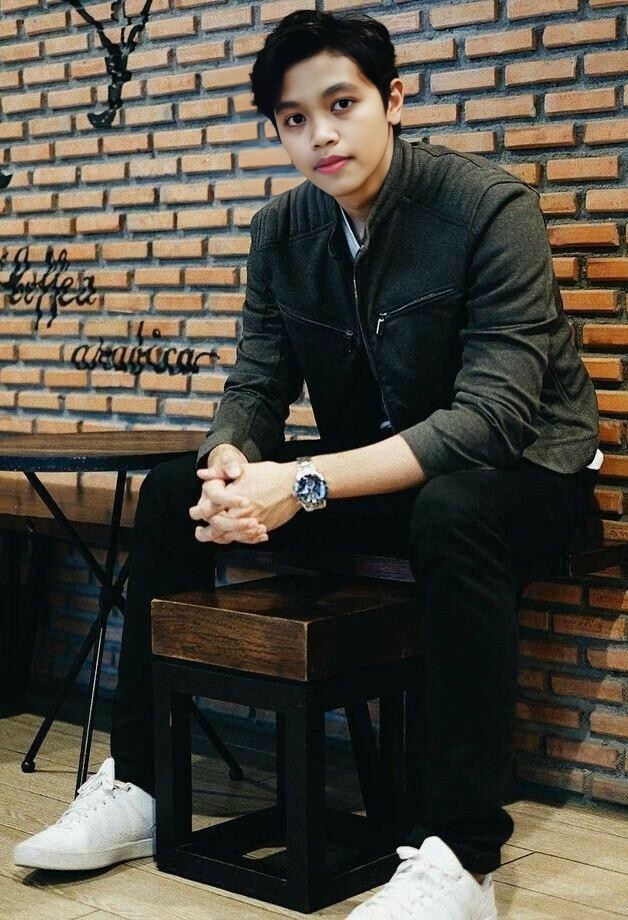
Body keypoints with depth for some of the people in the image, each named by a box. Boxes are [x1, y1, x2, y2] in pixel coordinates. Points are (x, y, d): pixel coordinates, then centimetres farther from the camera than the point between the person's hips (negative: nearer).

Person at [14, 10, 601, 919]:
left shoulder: (490, 205, -20)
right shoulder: (282, 229, -1)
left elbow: (493, 412, -29)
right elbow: (256, 384, 1)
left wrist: (304, 485, -37)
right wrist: (229, 464, -25)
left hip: (516, 468, -6)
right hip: (373, 471, 6)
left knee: (453, 512, -40)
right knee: (172, 492, -8)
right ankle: (134, 788, -1)